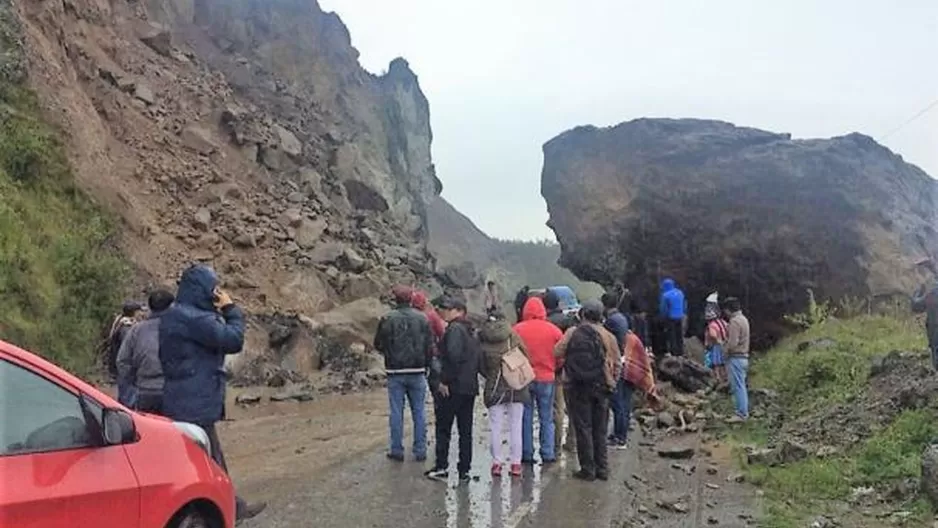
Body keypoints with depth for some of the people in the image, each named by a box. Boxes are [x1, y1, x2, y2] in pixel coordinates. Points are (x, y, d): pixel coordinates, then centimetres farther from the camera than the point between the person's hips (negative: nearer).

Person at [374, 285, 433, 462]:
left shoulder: (387, 319, -8)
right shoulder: (422, 319, -3)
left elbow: (378, 345, 0)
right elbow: (430, 346, -1)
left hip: (395, 372, -1)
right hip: (417, 372, 1)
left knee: (396, 412, 7)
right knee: (419, 412, 9)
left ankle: (397, 450, 11)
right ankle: (420, 451, 12)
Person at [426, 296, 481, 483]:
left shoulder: (454, 329, -12)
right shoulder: (471, 331, 15)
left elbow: (453, 356, -24)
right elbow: (479, 357, 16)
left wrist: (444, 381, -20)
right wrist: (472, 377, 15)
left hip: (452, 387, -8)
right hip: (470, 387, 8)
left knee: (443, 427, 4)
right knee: (465, 430, 10)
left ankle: (441, 467, 6)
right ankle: (464, 470, 14)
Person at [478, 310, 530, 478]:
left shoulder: (483, 340, -5)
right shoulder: (513, 336, -5)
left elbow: (480, 366, 0)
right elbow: (526, 358, -1)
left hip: (494, 389, 0)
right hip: (517, 387, 0)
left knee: (496, 427, 8)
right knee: (515, 426, 8)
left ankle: (497, 462, 10)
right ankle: (515, 463, 10)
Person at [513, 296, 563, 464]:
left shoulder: (517, 329, -8)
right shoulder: (554, 330, -5)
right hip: (546, 379, 0)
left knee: (526, 418, 10)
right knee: (547, 419, 11)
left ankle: (526, 454, 12)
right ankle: (548, 454, 11)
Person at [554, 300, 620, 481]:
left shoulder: (572, 333, -6)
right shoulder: (608, 336, -2)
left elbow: (557, 353, -3)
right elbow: (616, 363, 2)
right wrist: (611, 381, 14)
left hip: (577, 387, -1)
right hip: (600, 387, 2)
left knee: (583, 429, 6)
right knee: (600, 430, 12)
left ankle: (588, 469, 8)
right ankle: (602, 468, 16)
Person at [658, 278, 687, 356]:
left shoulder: (665, 295, -15)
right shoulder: (680, 293, 5)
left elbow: (663, 309, -12)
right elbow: (685, 305, 12)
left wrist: (663, 319, 1)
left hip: (670, 318, -6)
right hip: (680, 317, 6)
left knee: (671, 336, 2)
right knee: (679, 336, 15)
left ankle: (673, 353, 4)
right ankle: (680, 352, 22)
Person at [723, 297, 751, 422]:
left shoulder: (734, 321, -18)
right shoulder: (743, 319, 14)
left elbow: (732, 343, -22)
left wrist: (725, 349, -6)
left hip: (736, 357, -10)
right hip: (743, 356, 10)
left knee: (738, 386, -6)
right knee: (741, 386, 15)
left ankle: (741, 414, -3)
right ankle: (744, 411, 20)